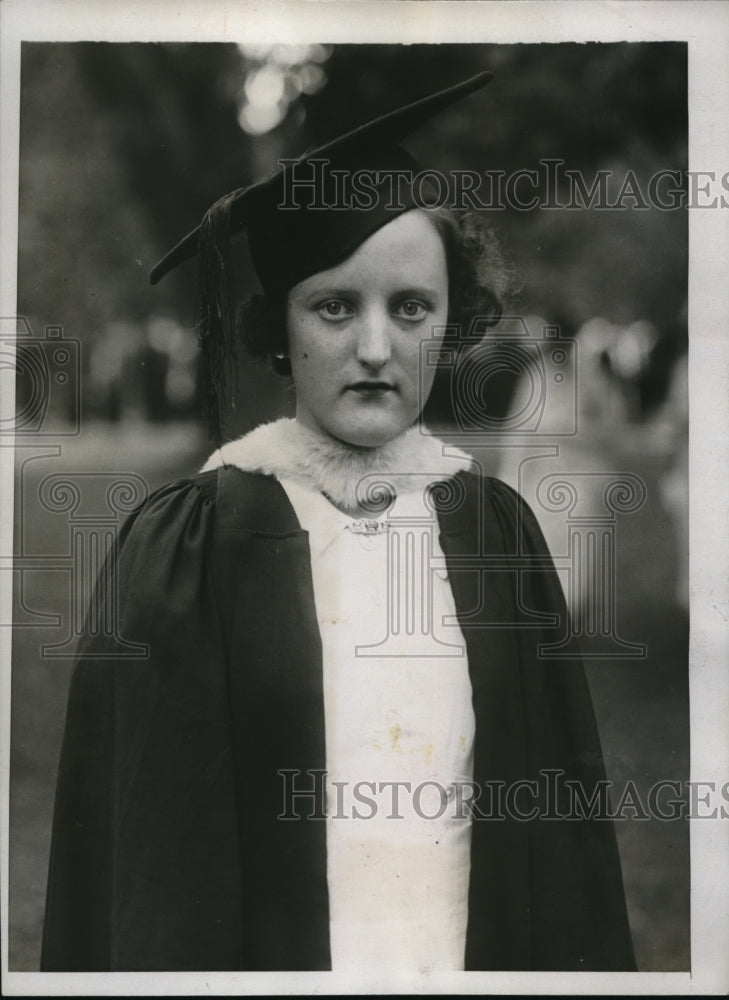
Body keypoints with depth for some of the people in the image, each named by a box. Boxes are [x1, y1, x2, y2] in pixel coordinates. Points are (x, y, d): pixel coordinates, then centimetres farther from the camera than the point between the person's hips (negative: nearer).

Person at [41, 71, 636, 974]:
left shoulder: (495, 527, -1)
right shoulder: (190, 546, -11)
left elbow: (558, 811, 1)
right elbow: (152, 850, -9)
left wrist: (577, 960, -3)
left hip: (473, 950, 3)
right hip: (270, 949, -3)